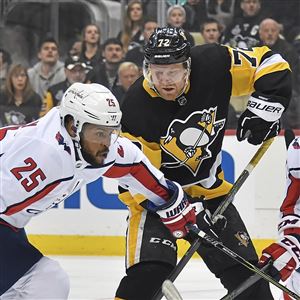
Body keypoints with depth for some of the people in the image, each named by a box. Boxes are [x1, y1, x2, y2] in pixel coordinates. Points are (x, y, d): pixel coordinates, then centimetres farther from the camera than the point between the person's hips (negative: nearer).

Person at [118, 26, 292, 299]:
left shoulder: (214, 64, -20)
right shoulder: (135, 108, -26)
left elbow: (270, 64, -7)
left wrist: (265, 105, -22)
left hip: (209, 189, 4)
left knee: (244, 269, 5)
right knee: (150, 268, -24)